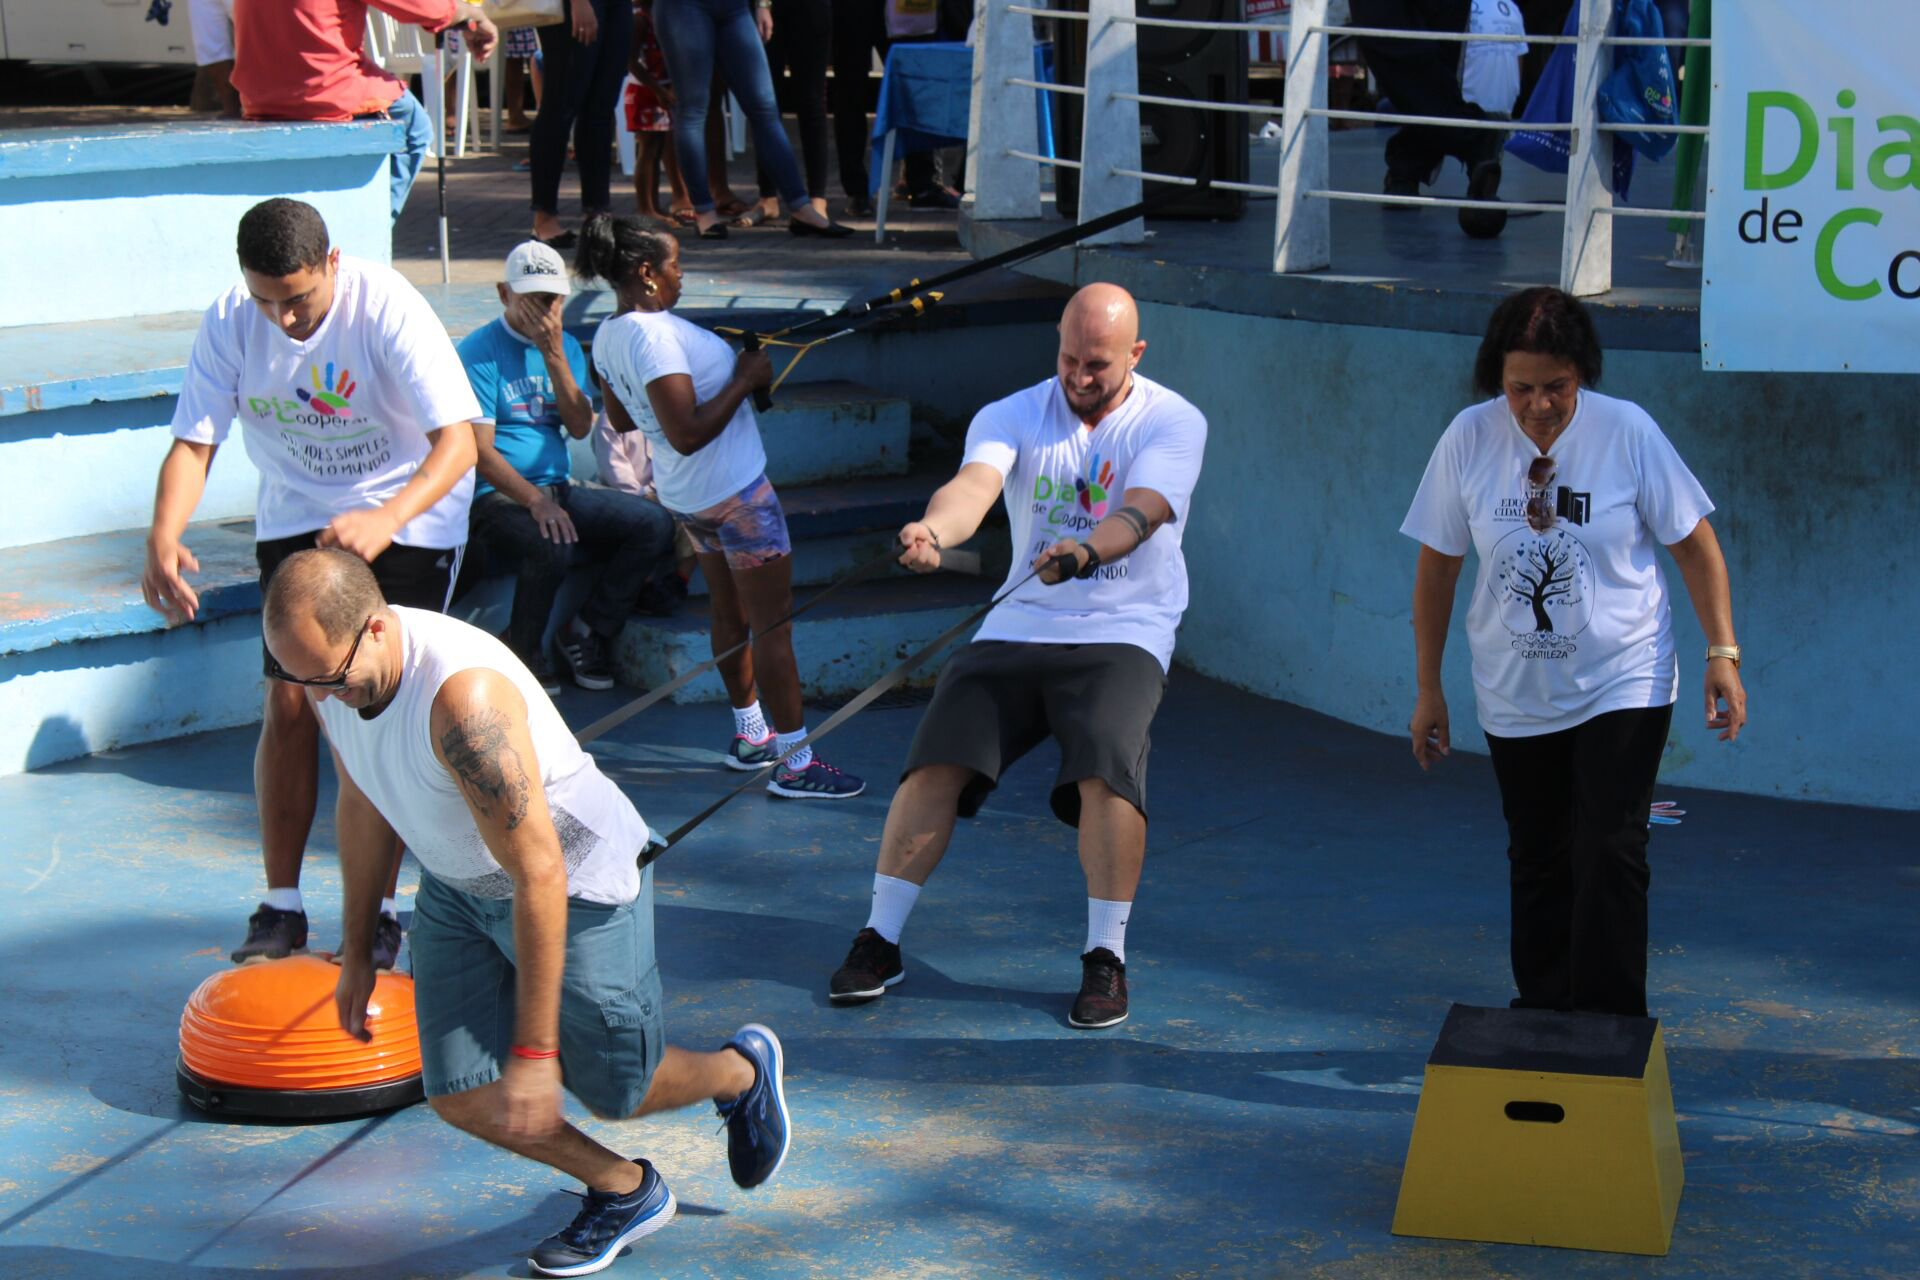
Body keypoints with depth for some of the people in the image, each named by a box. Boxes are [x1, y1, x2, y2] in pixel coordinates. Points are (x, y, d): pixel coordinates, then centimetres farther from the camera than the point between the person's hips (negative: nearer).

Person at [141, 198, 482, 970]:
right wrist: (163, 538, -36)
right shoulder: (230, 323, -17)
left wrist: (387, 520, -51)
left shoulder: (387, 308, -28)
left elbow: (457, 442, -33)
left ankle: (377, 909, 4)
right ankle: (280, 908, 8)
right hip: (296, 516, 3)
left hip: (410, 510, -3)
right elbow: (193, 443, -16)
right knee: (289, 702, -2)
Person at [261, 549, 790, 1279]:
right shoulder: (326, 669, -14)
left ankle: (742, 1072, 42)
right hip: (458, 886, 7)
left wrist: (534, 1051, -31)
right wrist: (357, 951, 15)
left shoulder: (463, 696, -39)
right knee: (460, 1096, 0)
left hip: (577, 882, -7)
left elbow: (539, 875, -35)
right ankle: (625, 1192, 24)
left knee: (616, 1092, 8)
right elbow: (360, 799, 7)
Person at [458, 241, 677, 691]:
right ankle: (522, 654, -10)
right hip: (496, 498, -7)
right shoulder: (481, 351, -7)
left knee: (655, 523, -11)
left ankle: (587, 631, 1)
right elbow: (480, 450, -14)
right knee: (552, 547, -36)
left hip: (557, 490, 7)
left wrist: (554, 356, -12)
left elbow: (580, 427, -1)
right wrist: (536, 501, -26)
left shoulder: (566, 347, 13)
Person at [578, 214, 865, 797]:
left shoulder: (608, 338, 3)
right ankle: (795, 763, -1)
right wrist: (744, 379, -21)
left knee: (730, 614, 21)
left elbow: (621, 420, 17)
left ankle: (750, 736, 31)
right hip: (734, 491, -10)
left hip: (685, 496, 10)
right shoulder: (654, 335, -27)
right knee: (773, 623, -4)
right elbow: (687, 434, -30)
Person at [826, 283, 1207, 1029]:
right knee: (935, 762, -12)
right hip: (1019, 625, 3)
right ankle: (880, 941, 2)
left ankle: (1106, 958, -10)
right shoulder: (1012, 416, 2)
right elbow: (976, 483, -19)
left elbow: (1141, 513, -22)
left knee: (1105, 770, -27)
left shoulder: (1173, 423, -3)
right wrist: (935, 531, -43)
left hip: (1124, 633, -3)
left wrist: (1084, 553, -44)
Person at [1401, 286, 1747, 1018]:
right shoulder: (1470, 439, -7)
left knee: (1609, 855, -11)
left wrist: (1722, 653, -9)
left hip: (1622, 684, -2)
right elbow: (1437, 566, 3)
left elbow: (1694, 544, -2)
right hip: (1514, 696, 3)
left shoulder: (1626, 431, -11)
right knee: (1537, 861, 12)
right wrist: (1429, 690, 6)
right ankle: (1541, 1013, 27)